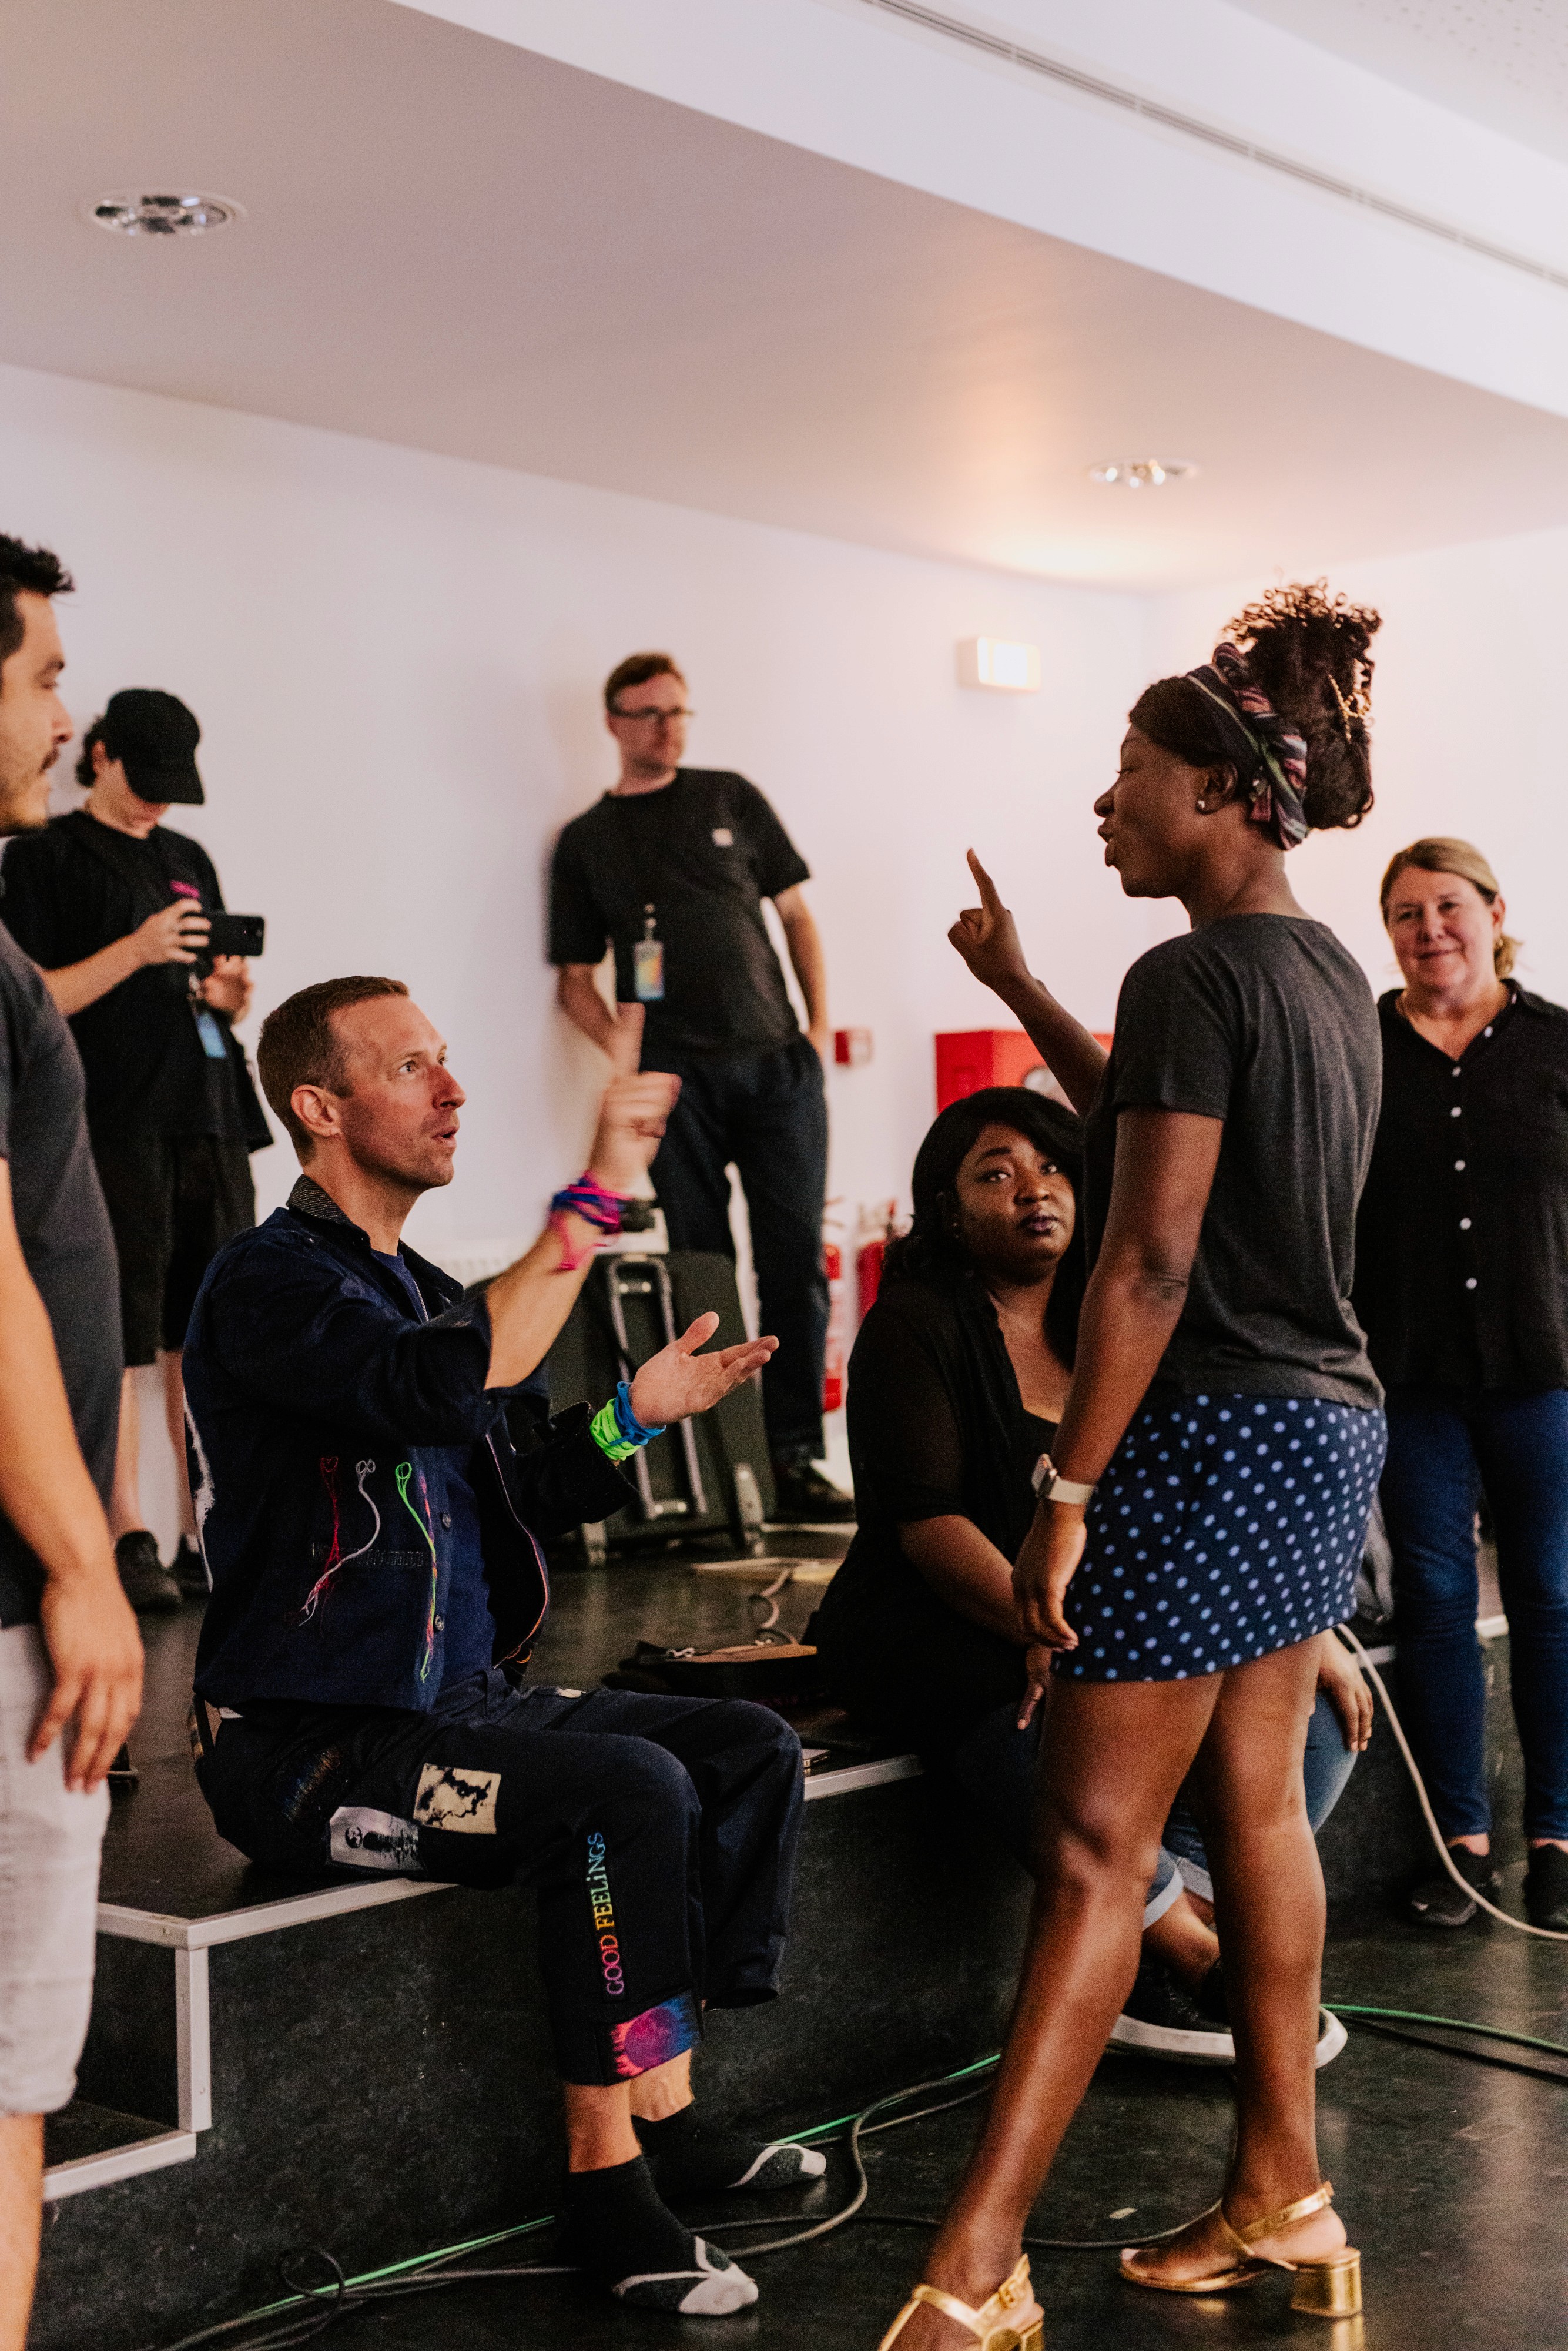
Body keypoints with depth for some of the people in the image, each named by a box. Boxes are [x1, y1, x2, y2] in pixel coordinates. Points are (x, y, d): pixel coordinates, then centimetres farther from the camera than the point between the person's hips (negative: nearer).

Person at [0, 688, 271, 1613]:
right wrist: (135, 952, -16)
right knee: (120, 1339, -7)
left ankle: (209, 1537, 8)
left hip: (208, 1116, 6)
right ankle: (129, 1538, -3)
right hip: (113, 1121, -6)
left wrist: (228, 996, 1)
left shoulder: (188, 860, 20)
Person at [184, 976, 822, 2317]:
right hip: (311, 1747, -9)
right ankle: (608, 2173, -17)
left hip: (460, 1698, 9)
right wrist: (598, 1197, -31)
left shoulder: (420, 1290, 18)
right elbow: (443, 1390, -32)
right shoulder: (274, 1282, -12)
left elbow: (521, 1487, 19)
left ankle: (668, 2114, 0)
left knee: (751, 1751, 1)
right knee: (630, 1789, -28)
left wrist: (634, 1414, 1)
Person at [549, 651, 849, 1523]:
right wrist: (626, 1052, -7)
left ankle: (795, 1460, 3)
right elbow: (576, 978, 10)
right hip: (679, 1079, -1)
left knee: (797, 1263, -3)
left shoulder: (730, 798, 14)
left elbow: (796, 914, 15)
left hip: (779, 1064, 1)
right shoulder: (586, 841, 11)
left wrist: (820, 1027, 5)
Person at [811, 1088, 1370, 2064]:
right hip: (931, 1631, -6)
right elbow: (929, 1525, -17)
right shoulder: (915, 1325, -6)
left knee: (1316, 1712, -14)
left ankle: (1140, 1973, -21)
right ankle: (1194, 1951, -16)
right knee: (1057, 1721, -38)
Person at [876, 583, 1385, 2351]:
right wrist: (1017, 990, 26)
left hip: (1215, 1435, -9)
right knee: (1255, 1803, 15)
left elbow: (1148, 1261, -20)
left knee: (1093, 1847, -7)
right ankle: (1282, 2200, 24)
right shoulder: (1329, 976, 12)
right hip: (1327, 1426, 10)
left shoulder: (1195, 976, -15)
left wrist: (1067, 1494, -18)